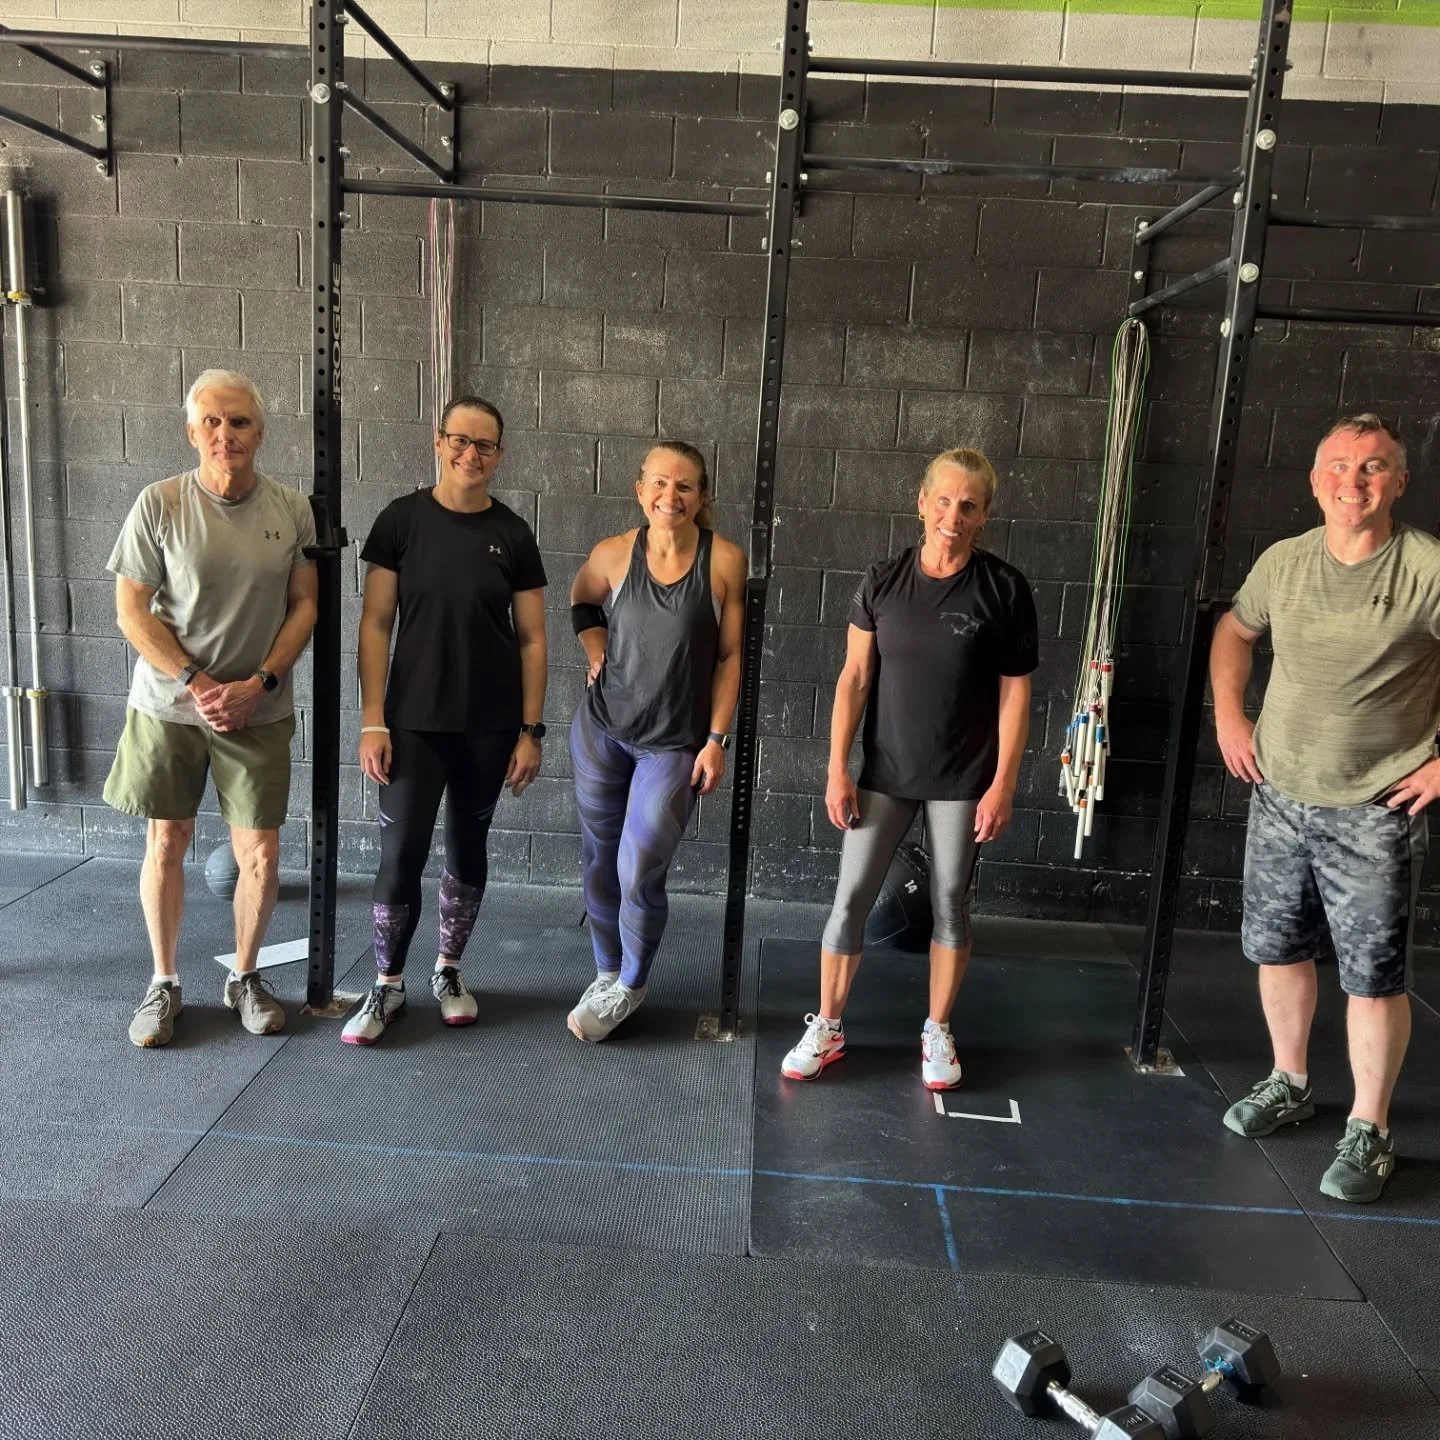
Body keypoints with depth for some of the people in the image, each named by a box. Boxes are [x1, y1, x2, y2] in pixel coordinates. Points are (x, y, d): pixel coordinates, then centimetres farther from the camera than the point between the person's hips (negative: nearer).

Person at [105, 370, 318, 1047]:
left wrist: (260, 684, -10)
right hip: (168, 705, -1)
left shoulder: (291, 509, -2)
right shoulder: (159, 504, -7)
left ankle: (245, 977, 25)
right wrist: (198, 684, -13)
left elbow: (303, 605, 1)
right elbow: (131, 612, -5)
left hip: (259, 712, 1)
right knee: (165, 843, 10)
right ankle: (163, 982, 28)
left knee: (261, 855, 2)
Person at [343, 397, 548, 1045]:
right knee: (400, 852, -2)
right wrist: (373, 721, -8)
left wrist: (530, 730, -2)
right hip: (414, 721, -1)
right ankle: (387, 984, 18)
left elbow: (531, 639, 2)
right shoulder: (402, 519, -2)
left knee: (467, 846, 12)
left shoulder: (512, 535, 1)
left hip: (490, 726, 1)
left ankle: (448, 971, 31)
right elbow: (376, 623, -2)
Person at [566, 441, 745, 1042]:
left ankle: (631, 983, 20)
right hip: (601, 729, 3)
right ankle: (606, 972, 34)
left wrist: (716, 739, -7)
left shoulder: (725, 560, -11)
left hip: (676, 742, -3)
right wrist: (596, 656, 1)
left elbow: (730, 657, -5)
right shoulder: (614, 554, -5)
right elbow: (582, 601, 17)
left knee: (639, 870, -6)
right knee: (599, 859, 12)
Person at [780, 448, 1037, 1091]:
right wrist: (837, 769, -4)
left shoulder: (1004, 589, -7)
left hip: (963, 779, -1)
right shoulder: (883, 580, -3)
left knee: (951, 905, 10)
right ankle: (826, 1028, 20)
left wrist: (1003, 784, -7)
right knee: (850, 899, 4)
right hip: (884, 772, 1)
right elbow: (855, 677, -1)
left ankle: (937, 1033, 29)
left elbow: (1014, 693, -4)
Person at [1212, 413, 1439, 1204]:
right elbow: (1234, 631, 17)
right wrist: (1227, 717, 7)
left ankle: (1368, 1129, 21)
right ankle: (1289, 1083, 37)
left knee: (1373, 976, 3)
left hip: (1374, 813, -4)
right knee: (1278, 949, 16)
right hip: (1278, 798, 5)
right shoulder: (1283, 561, -1)